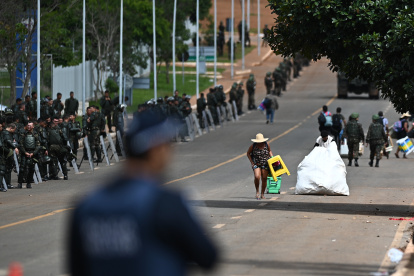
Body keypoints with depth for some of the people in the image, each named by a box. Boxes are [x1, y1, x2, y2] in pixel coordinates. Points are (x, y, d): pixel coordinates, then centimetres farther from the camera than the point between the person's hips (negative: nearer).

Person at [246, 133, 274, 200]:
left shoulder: (266, 145, -3)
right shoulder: (253, 146, -8)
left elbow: (269, 151, 17)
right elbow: (248, 153, 5)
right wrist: (252, 162, -2)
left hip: (265, 164, 2)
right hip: (256, 164, -2)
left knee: (264, 179, 1)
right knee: (257, 177, -22)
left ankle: (262, 194, 14)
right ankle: (257, 191, -2)